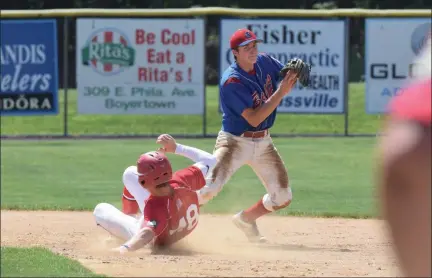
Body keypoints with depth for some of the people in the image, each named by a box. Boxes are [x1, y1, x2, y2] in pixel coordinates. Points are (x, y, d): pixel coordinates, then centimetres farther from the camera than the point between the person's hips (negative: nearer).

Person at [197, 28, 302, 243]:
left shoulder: (265, 63, -2)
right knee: (207, 190, -24)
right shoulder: (232, 81, -22)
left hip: (263, 143, 7)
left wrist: (297, 73, -14)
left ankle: (246, 220, 30)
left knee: (283, 198, 7)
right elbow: (254, 119, -26)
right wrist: (280, 93, -30)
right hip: (235, 142, -7)